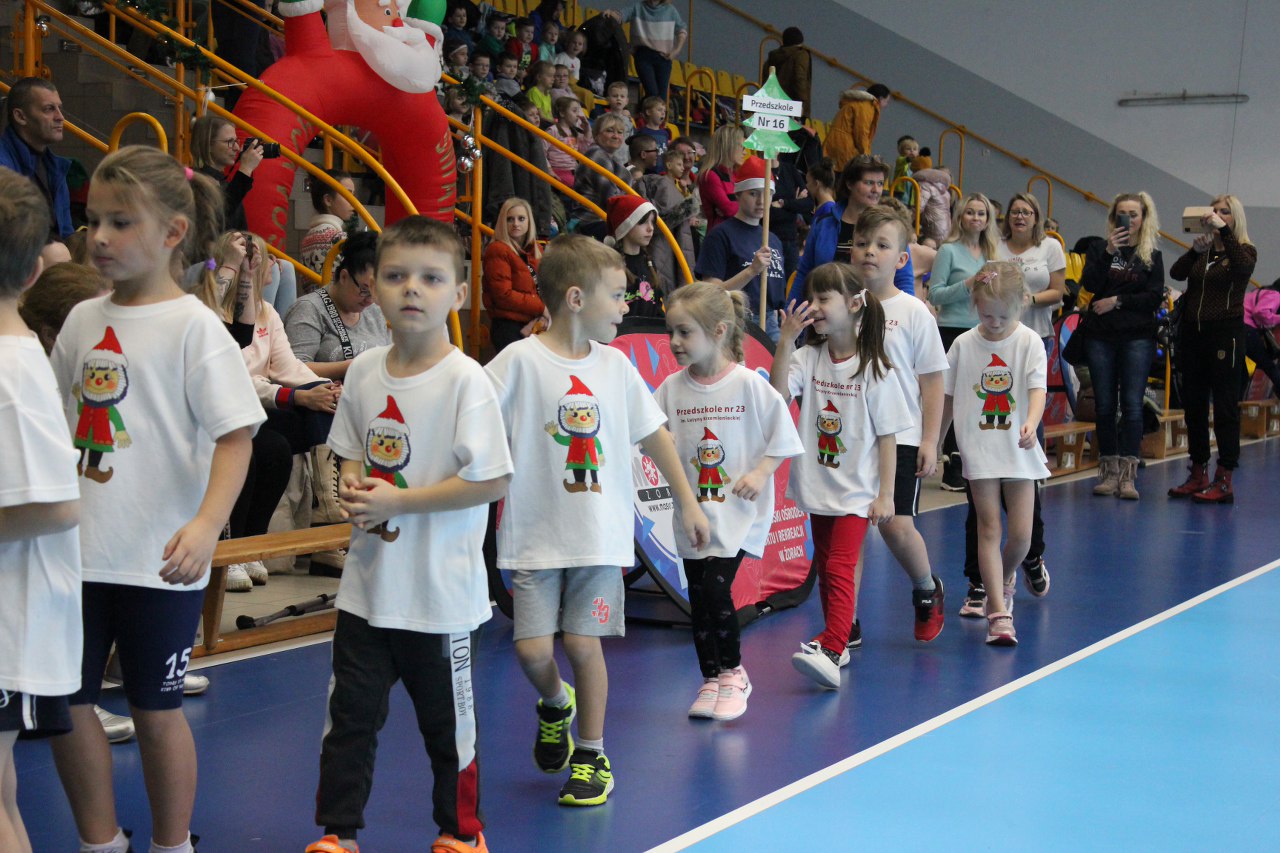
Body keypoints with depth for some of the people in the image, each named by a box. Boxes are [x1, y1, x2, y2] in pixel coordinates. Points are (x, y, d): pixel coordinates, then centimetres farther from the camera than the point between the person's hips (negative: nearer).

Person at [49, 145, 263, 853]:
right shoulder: (83, 319, 8)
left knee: (156, 709, 6)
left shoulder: (195, 328, -9)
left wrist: (207, 523, -28)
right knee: (64, 701, 10)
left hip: (159, 558, -5)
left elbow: (235, 435, -15)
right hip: (76, 550, 6)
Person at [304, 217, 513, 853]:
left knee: (447, 721, 11)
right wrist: (352, 485, -6)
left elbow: (490, 480, -19)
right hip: (368, 583, 5)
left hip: (440, 592, -5)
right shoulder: (364, 371, 3)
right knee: (349, 713, 10)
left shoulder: (465, 379, -15)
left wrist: (398, 500, -20)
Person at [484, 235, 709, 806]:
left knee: (583, 644, -1)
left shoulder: (615, 365, 5)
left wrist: (688, 503, 17)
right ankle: (555, 705, 30)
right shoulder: (521, 361, -9)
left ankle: (592, 755, 18)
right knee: (533, 650, -5)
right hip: (535, 535, -2)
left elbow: (654, 435, 15)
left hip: (600, 534, 2)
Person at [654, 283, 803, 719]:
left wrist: (760, 473, -14)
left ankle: (733, 672, 7)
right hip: (692, 510, 4)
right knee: (698, 597, 7)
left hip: (738, 509, -4)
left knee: (716, 587, -14)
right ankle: (711, 679, 22)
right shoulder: (672, 388, 3)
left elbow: (783, 434, -4)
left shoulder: (749, 384, -8)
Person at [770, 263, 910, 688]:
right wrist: (786, 341, -24)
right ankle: (836, 642, 26)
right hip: (818, 486, 5)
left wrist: (886, 493, -9)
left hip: (856, 490, -5)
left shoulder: (873, 367, -9)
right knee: (824, 570, 14)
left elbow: (887, 435, -7)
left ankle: (830, 652, -23)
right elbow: (778, 395, -18)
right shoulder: (808, 357, 0)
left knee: (839, 568, -15)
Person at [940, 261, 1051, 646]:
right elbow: (948, 398, 9)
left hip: (1019, 451, 0)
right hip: (979, 450, 0)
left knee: (1021, 535, 1)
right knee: (989, 529, -4)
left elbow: (1037, 389, -16)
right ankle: (998, 613, -3)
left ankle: (1003, 581, 33)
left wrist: (1030, 424, -35)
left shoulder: (1029, 342, -4)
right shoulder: (963, 345, 1)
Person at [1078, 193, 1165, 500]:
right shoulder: (1100, 249, 9)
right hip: (1101, 335, 2)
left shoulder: (1152, 255, 6)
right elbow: (1089, 284, -7)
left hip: (1137, 336, -2)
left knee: (1132, 403, -8)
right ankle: (1108, 470, 11)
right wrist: (1109, 252, -14)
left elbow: (1155, 298, -2)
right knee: (1104, 403, 4)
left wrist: (1117, 301, -8)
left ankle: (1128, 474, -8)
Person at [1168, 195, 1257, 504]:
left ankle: (1224, 481, -2)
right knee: (1193, 406, 8)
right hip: (1192, 333, 5)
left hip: (1225, 334, -5)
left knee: (1225, 407, -4)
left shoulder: (1244, 251, 2)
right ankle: (1198, 475, 17)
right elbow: (1176, 273, -3)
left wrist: (1223, 230, -23)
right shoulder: (1202, 251, 13)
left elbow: (1243, 267, -22)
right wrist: (1195, 250, -18)